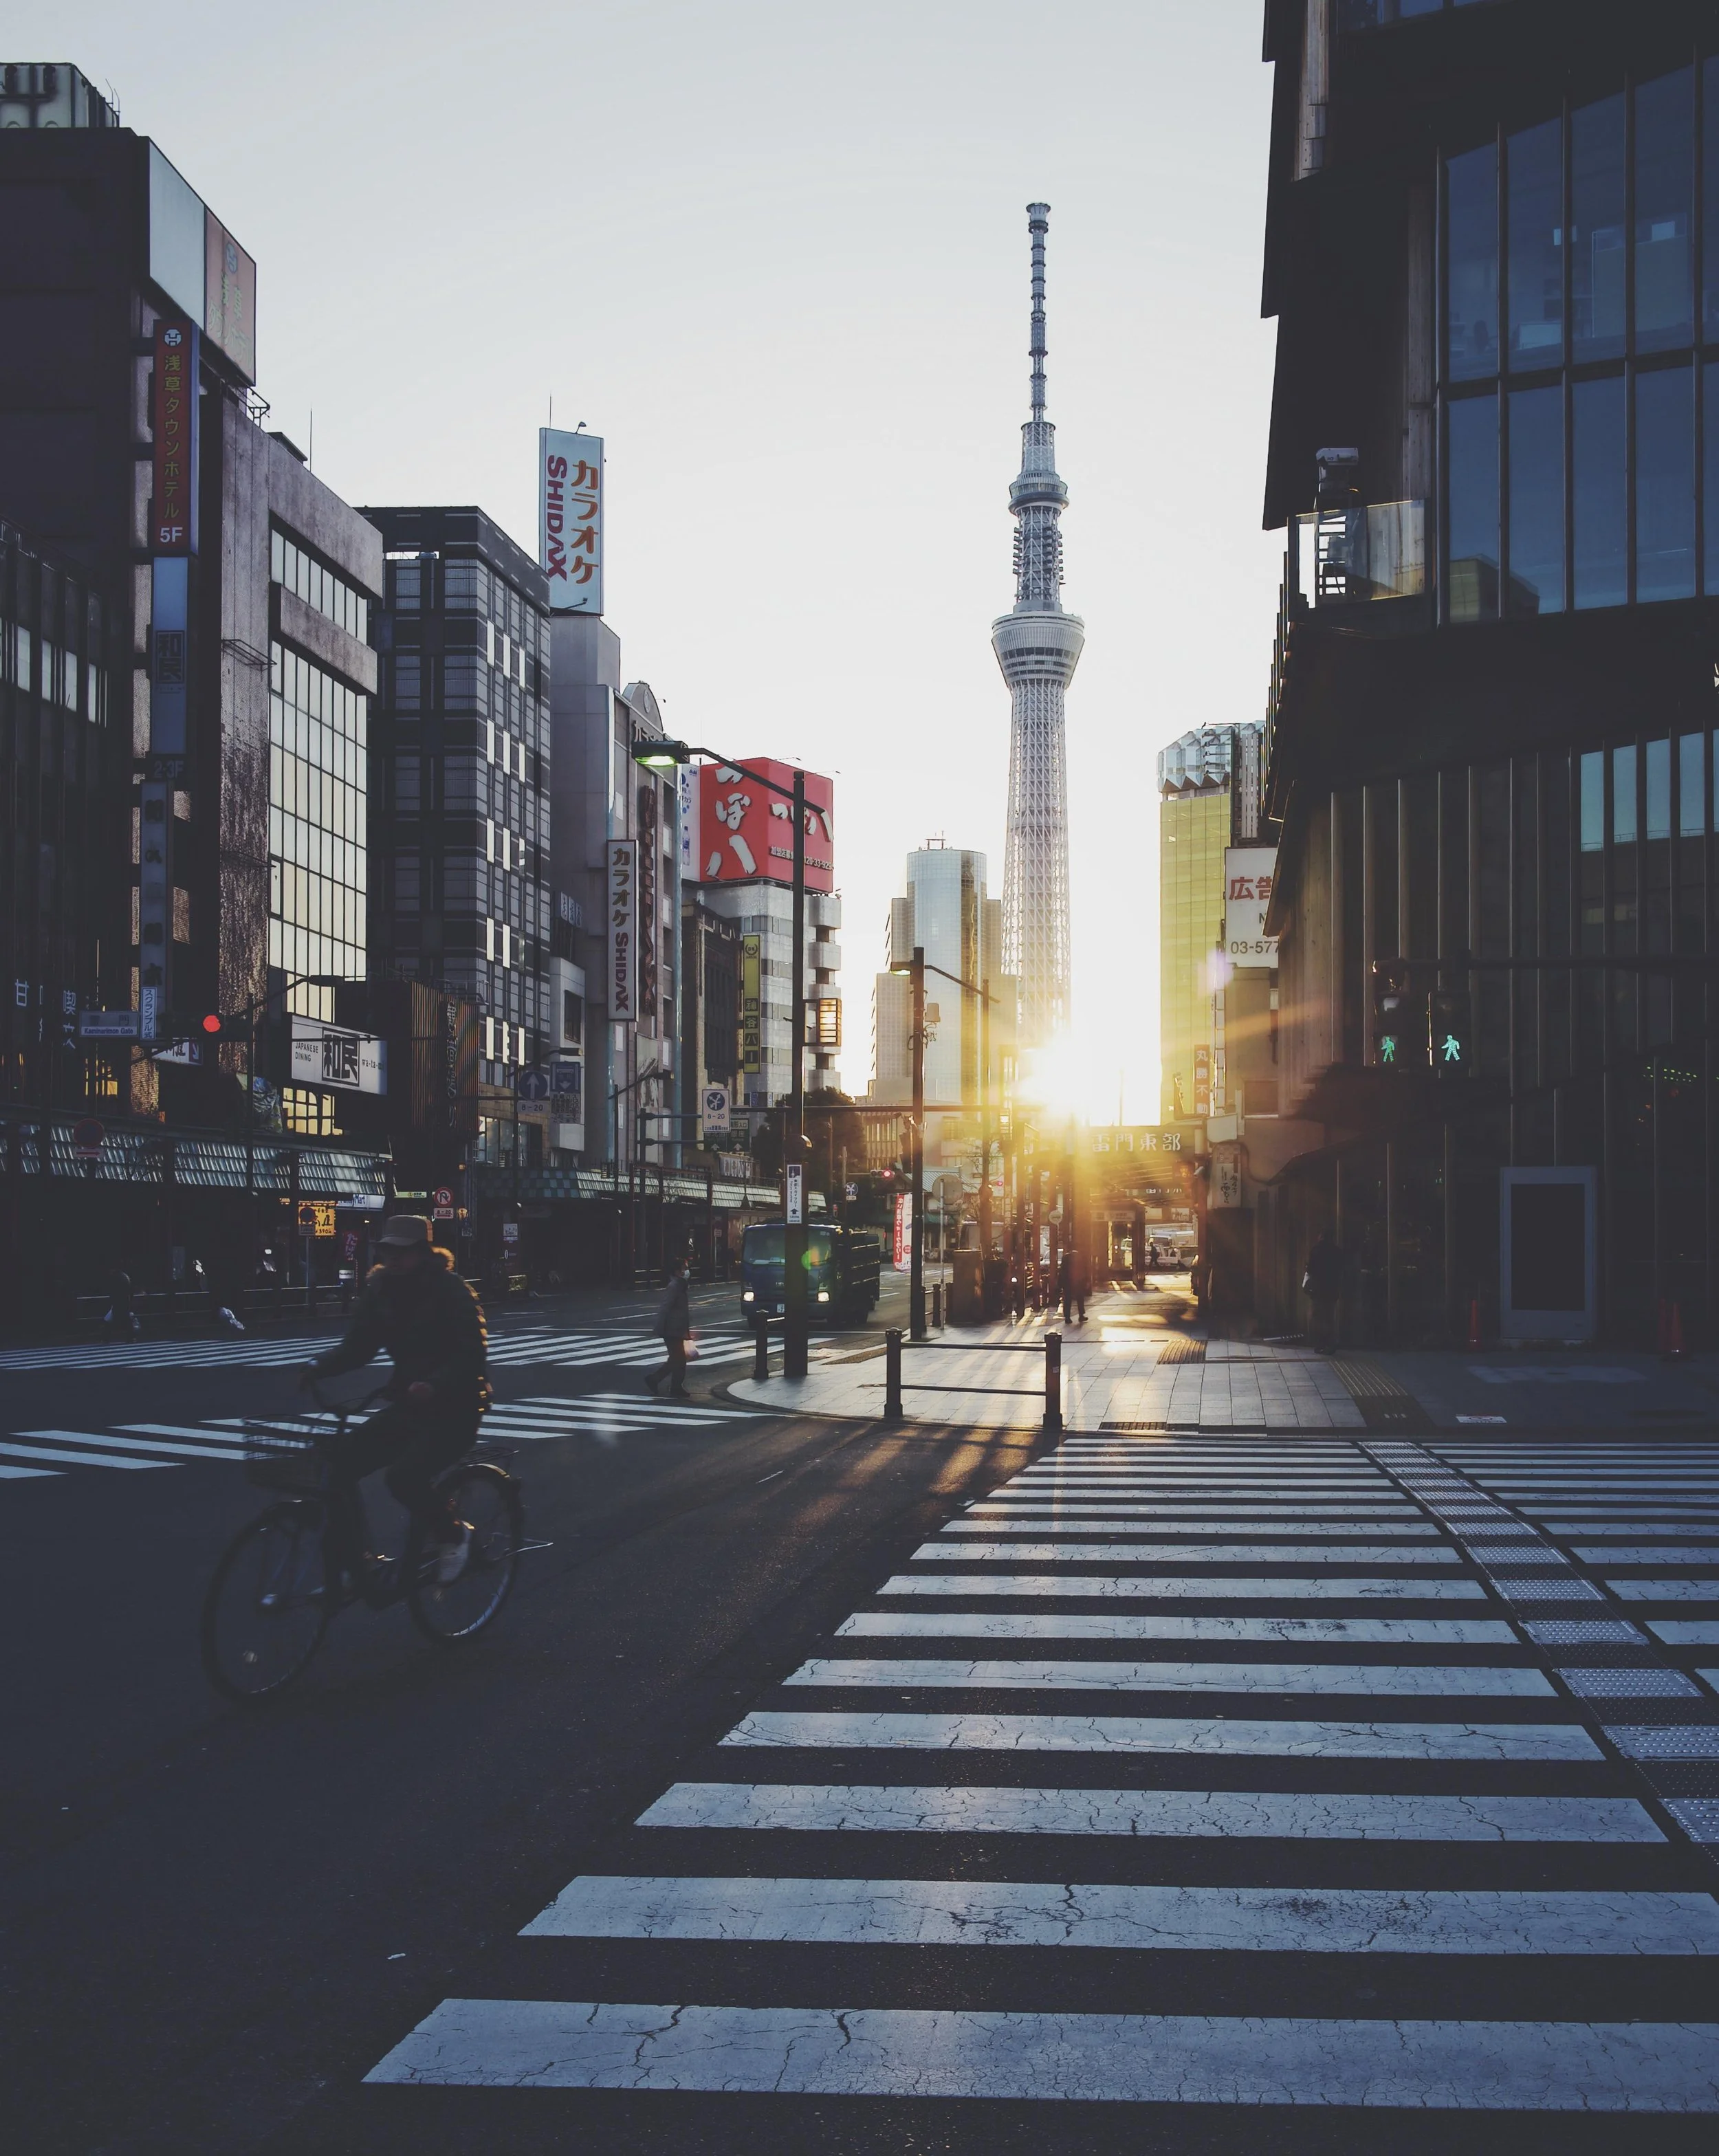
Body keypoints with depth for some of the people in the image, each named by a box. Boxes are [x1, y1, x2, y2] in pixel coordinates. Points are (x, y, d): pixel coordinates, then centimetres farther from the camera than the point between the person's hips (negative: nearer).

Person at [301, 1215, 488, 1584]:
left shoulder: (450, 1291, -15)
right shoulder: (382, 1289, 2)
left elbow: (473, 1353, -23)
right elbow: (358, 1345, 1)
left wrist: (434, 1384, -39)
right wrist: (319, 1367, -18)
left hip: (454, 1407, -7)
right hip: (409, 1403, 7)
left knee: (404, 1476, -27)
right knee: (340, 1465, -8)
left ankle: (453, 1534, 2)